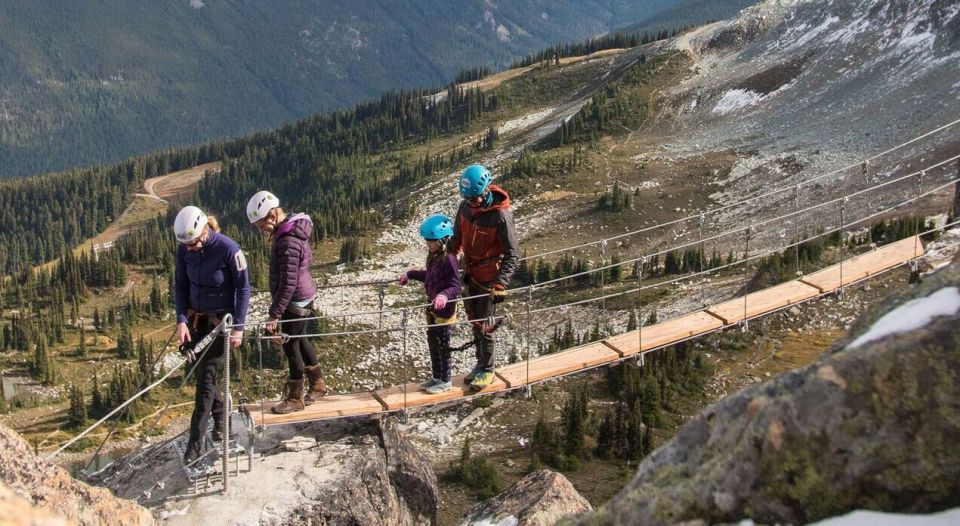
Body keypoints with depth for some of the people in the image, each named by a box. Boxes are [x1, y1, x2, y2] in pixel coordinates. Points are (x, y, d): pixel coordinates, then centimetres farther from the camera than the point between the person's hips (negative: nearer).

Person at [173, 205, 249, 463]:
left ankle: (196, 441, 0)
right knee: (199, 372, 11)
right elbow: (180, 286, 2)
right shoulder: (184, 249, -9)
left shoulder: (229, 249, -23)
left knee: (206, 376, -6)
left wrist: (238, 327, -16)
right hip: (195, 318, 5)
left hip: (221, 319, -5)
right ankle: (220, 417, 36)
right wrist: (182, 320, -9)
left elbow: (243, 289, -15)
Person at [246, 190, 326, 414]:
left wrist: (275, 313, -23)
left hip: (296, 301, -10)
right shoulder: (293, 227, 3)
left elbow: (288, 283, -26)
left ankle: (295, 399, 13)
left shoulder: (288, 241, -27)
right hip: (304, 297, 10)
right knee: (300, 341, 21)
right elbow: (307, 259, 17)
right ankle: (318, 384, 35)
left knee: (291, 346, 1)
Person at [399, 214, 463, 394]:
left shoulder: (449, 259, -22)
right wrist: (410, 274, 30)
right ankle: (436, 377, 30)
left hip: (445, 309, -9)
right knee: (432, 342, 16)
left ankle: (445, 381, 17)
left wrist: (444, 295, -42)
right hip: (432, 307, 9)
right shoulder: (433, 256, 5)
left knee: (443, 345, 3)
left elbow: (456, 285, -25)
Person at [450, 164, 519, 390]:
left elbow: (512, 254, -22)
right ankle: (480, 364, 32)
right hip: (469, 272, 6)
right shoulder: (466, 206, -6)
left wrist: (500, 284, -30)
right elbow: (457, 237, 11)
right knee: (474, 321, 16)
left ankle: (487, 371, 18)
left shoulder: (501, 215, -25)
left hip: (488, 277, -6)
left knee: (484, 325, 1)